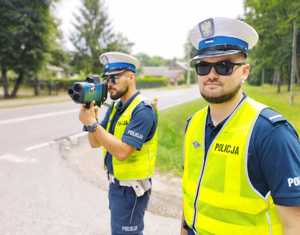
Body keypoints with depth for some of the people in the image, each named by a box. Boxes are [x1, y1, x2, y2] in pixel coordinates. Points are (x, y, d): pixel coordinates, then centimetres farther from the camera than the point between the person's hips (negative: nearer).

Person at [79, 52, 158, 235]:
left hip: (131, 189, -8)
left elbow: (122, 151, -27)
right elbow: (95, 143, 5)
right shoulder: (115, 107, 6)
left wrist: (93, 124, -25)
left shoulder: (143, 110, -21)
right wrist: (90, 116, -12)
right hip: (115, 184, 8)